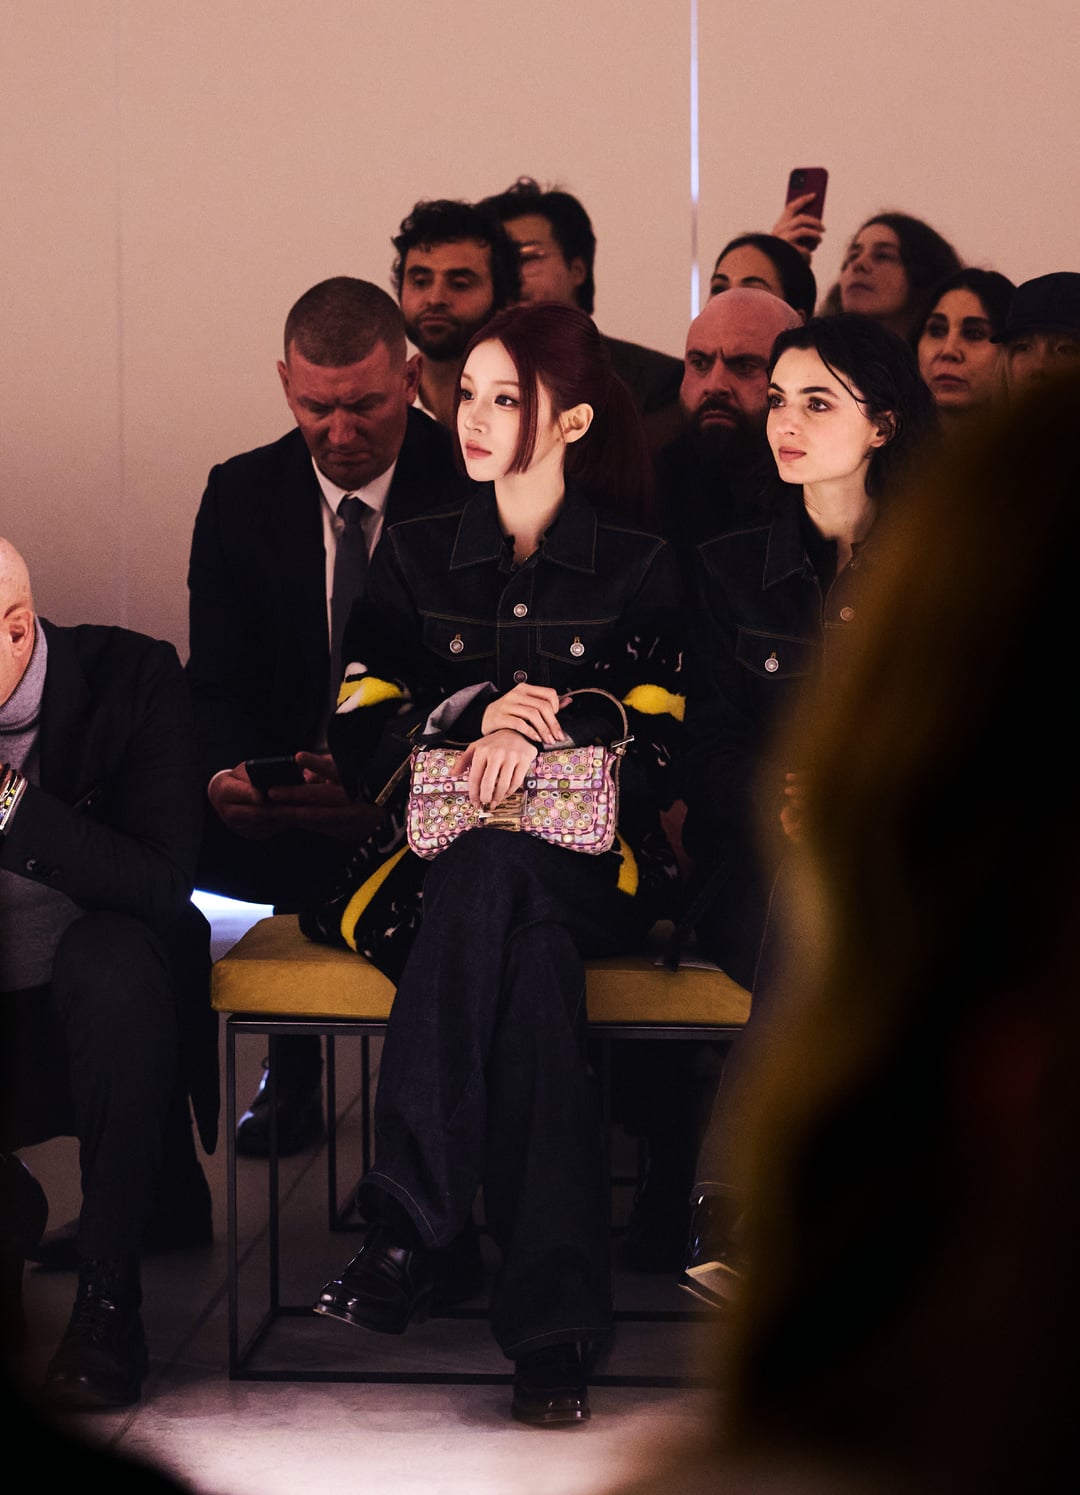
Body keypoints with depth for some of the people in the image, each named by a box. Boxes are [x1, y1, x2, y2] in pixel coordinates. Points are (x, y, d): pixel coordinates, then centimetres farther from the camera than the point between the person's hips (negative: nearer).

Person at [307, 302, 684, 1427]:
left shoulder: (637, 569, 11)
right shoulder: (416, 557, 16)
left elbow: (658, 750, 3)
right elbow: (359, 740, 9)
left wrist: (549, 725, -17)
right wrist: (474, 711, -11)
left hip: (589, 862, -1)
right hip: (436, 857, 1)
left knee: (495, 882, -40)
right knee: (526, 951, -38)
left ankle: (409, 1222, -45)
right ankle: (550, 1323, -46)